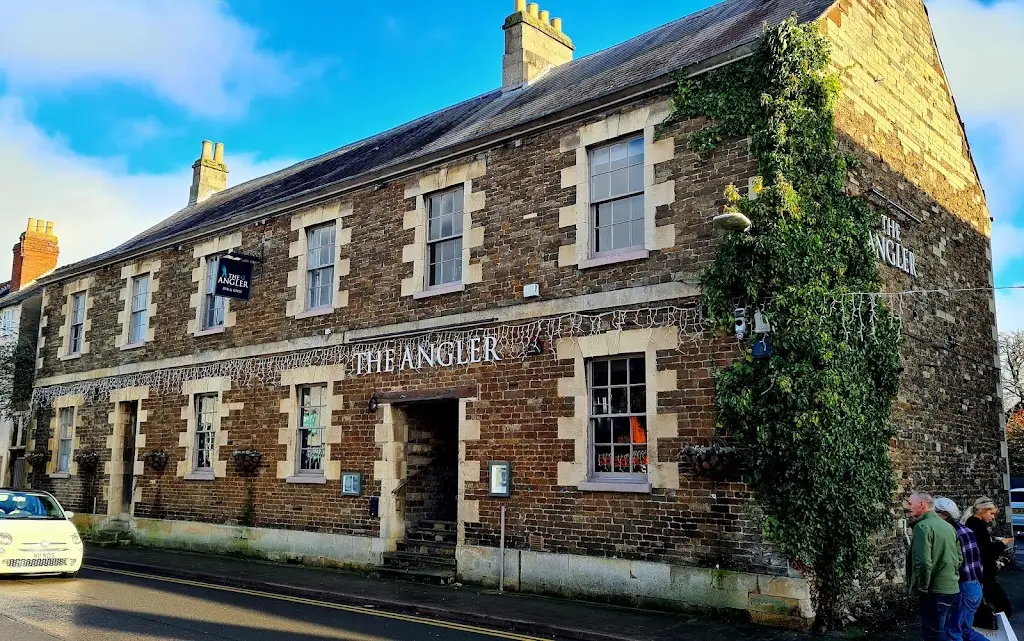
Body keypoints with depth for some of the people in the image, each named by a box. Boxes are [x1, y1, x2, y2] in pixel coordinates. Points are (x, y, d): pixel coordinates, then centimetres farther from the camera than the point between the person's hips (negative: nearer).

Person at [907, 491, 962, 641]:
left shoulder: (923, 526, -17)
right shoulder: (948, 526, 11)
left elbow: (923, 562, -24)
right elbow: (959, 558, 16)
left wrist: (921, 587, -12)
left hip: (935, 591, -8)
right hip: (952, 588, 9)